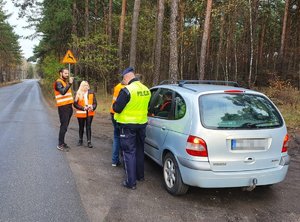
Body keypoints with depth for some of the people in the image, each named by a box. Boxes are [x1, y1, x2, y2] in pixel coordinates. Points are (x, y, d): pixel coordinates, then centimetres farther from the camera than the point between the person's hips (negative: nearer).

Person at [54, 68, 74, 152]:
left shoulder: (65, 82, 19)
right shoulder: (58, 82, -8)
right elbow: (62, 92, -27)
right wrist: (69, 83, -33)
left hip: (68, 107, 9)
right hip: (63, 107, -8)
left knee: (65, 126, 11)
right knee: (64, 126, -9)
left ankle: (62, 142, 19)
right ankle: (60, 145, -3)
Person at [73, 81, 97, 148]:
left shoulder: (91, 93, 3)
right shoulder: (78, 93, -3)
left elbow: (95, 102, 4)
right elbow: (75, 104, -5)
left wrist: (93, 107, -17)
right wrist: (83, 108, -17)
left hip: (89, 113, 0)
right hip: (81, 113, 0)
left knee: (88, 127, 0)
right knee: (81, 127, 12)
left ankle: (89, 141, 4)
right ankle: (80, 140, 29)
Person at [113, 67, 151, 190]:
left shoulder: (127, 90, -19)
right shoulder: (146, 89, 3)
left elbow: (117, 108, -17)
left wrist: (115, 103, 3)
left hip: (128, 125, -7)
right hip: (142, 124, 7)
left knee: (129, 152, 1)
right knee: (139, 150, 21)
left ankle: (131, 182, 4)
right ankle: (140, 175, 35)